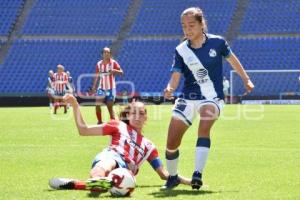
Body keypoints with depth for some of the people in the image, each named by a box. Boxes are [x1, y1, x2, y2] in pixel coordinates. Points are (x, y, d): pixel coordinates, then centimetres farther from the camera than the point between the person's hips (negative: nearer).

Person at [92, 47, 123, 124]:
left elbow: (121, 72, -10)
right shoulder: (99, 64, 6)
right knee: (97, 105, -10)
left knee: (110, 107, -2)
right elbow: (97, 76, 13)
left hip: (110, 88, -3)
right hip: (101, 87, 3)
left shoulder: (113, 63, -4)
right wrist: (94, 87, 7)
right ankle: (100, 122, 2)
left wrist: (114, 71, -29)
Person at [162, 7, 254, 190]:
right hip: (188, 98, 2)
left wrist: (246, 79, 21)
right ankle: (172, 177, 25)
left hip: (212, 97, -2)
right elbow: (176, 75, -13)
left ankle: (198, 174, -36)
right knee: (171, 142, -2)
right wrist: (170, 89, -36)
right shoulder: (181, 50, -6)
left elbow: (232, 59, 10)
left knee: (204, 127, -33)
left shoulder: (217, 42, -8)